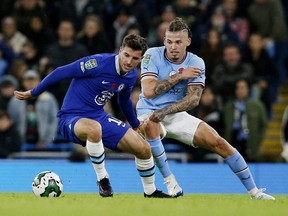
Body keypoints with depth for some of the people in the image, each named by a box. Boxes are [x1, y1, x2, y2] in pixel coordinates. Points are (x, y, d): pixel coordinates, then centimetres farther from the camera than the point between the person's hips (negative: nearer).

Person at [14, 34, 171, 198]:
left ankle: (150, 191, 25)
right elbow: (61, 72, -14)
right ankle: (102, 178, -21)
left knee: (144, 149, -1)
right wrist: (33, 93, -6)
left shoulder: (132, 75, 1)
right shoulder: (99, 63, -22)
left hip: (99, 117, 7)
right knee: (94, 129, -43)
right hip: (72, 118, -7)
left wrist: (136, 124, 37)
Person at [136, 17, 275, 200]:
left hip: (177, 116, 3)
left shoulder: (196, 63, -6)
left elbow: (193, 99, -17)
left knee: (219, 143, -9)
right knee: (150, 124, -40)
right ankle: (170, 183, -32)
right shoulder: (152, 55, -12)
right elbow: (148, 91, -22)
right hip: (149, 113, -3)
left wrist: (165, 111, -32)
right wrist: (179, 76, -21)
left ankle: (254, 192, 4)